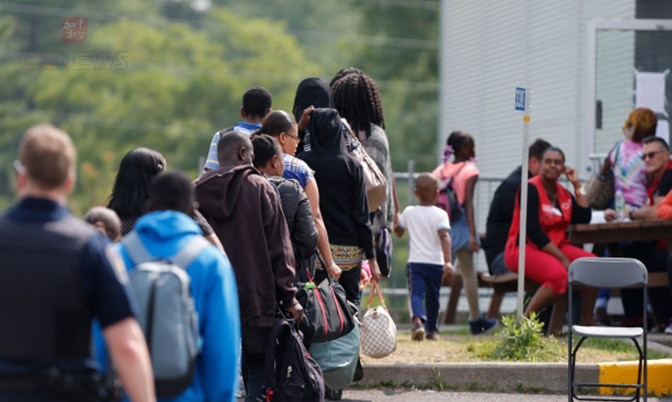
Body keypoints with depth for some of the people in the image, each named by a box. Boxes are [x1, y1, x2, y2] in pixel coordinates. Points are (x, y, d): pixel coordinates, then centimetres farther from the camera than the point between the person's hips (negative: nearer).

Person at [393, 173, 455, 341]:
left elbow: (397, 230, 22)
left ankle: (418, 320, -38)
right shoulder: (440, 214, -5)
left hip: (415, 261, 0)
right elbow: (444, 236, -19)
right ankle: (432, 330, 29)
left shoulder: (409, 212, 5)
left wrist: (398, 231, 46)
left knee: (416, 293, -10)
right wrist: (448, 261, -24)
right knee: (432, 297, 16)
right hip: (435, 263, 0)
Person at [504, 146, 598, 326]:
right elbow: (533, 230, -19)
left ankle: (586, 322, -3)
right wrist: (562, 259, -22)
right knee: (559, 275, -35)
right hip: (524, 248, -8)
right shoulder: (531, 189, -11)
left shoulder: (564, 193, 12)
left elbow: (584, 218, 2)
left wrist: (577, 185, 4)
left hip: (556, 246, 8)